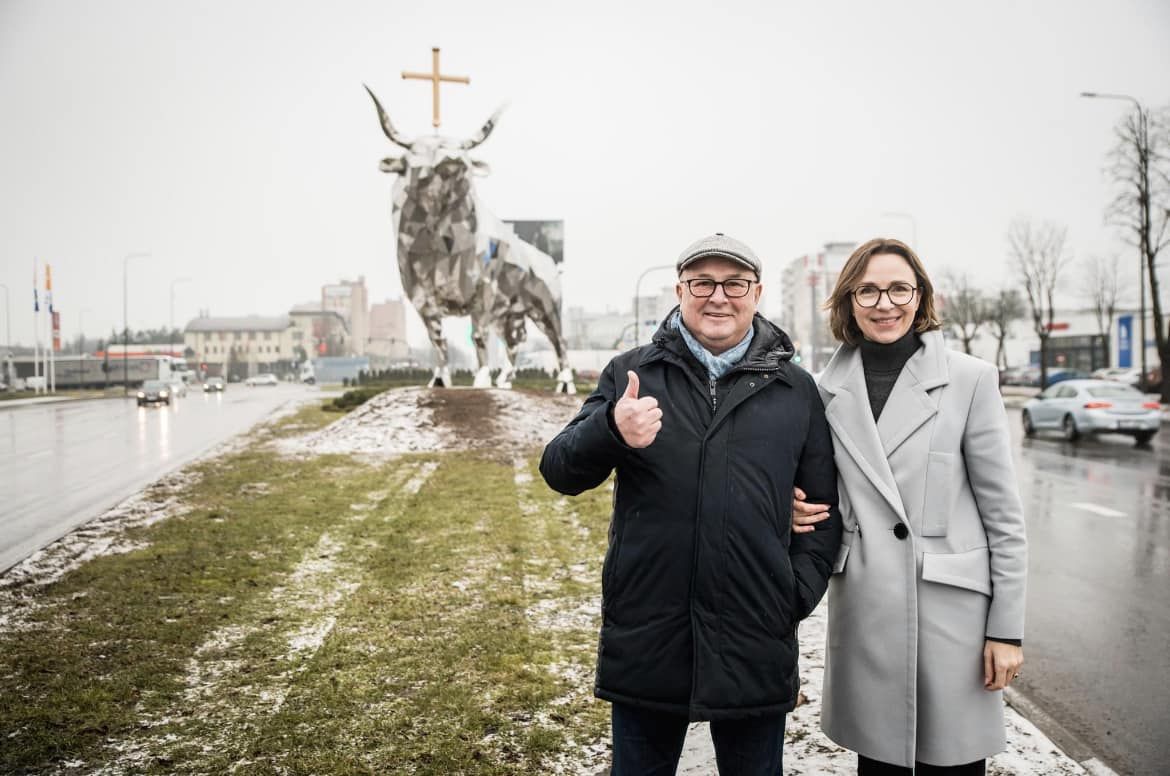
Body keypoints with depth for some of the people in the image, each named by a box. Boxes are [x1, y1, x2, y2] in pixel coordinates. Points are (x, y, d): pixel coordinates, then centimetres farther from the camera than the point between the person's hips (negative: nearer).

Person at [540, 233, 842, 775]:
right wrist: (611, 430, -24)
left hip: (755, 647, 1)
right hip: (645, 642, 0)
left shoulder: (795, 390, 6)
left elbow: (824, 507, 11)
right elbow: (559, 472, -4)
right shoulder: (631, 374, 3)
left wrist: (799, 591, -1)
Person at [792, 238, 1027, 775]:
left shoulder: (970, 380, -4)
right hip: (861, 607, 3)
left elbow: (1002, 513, -3)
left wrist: (1007, 627, -4)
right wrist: (799, 511, -6)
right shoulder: (828, 388, 5)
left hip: (950, 608, -2)